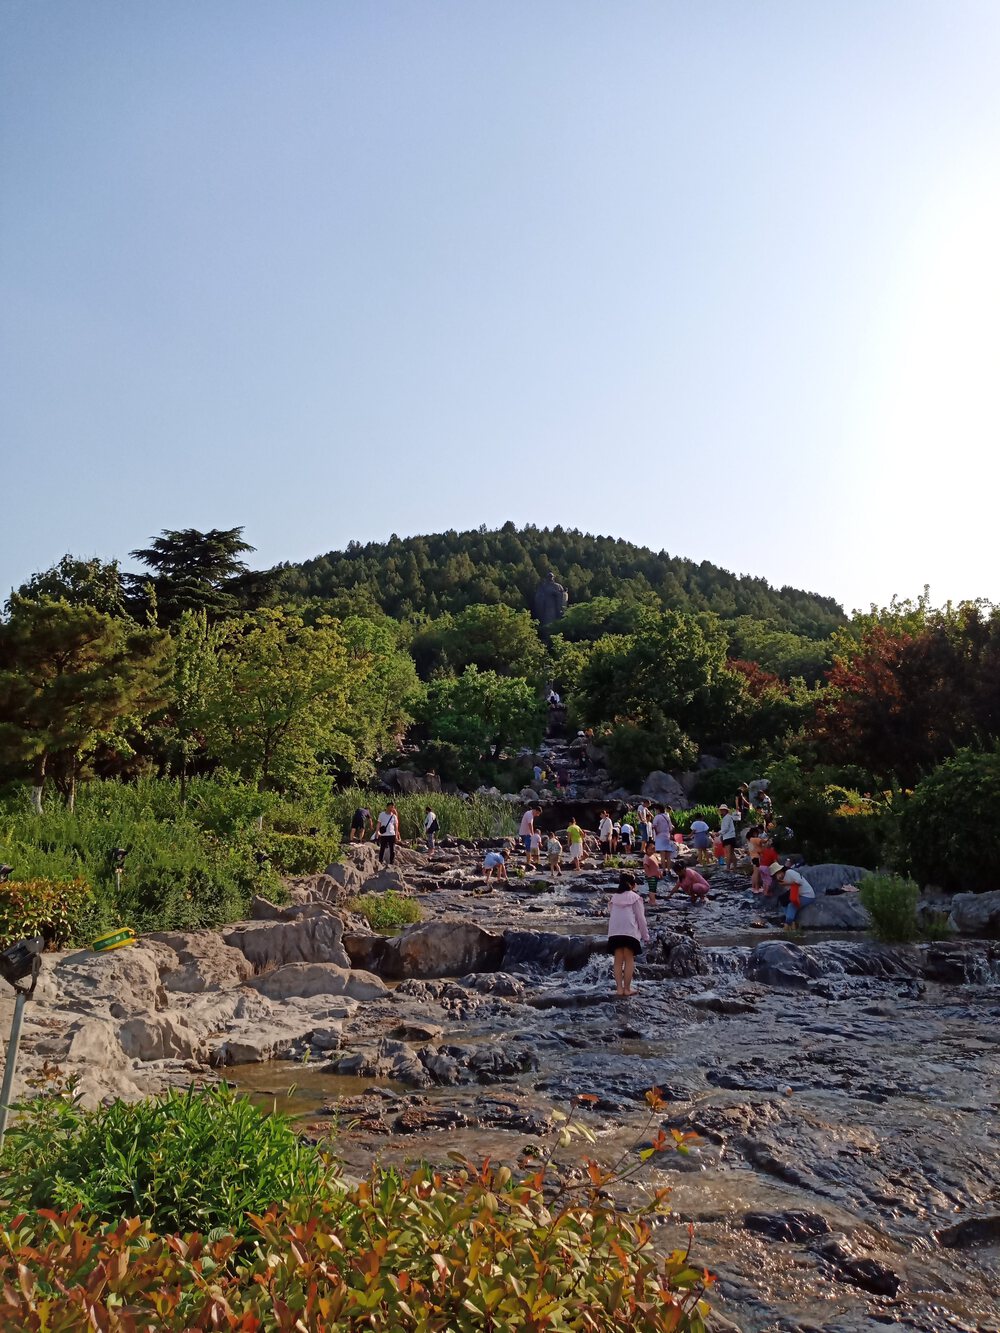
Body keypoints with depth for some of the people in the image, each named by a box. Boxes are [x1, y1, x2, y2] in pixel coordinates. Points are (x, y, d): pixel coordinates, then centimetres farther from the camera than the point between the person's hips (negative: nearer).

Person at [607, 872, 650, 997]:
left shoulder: (614, 898, 13)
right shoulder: (635, 897, -2)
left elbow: (612, 916, 12)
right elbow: (640, 917, -2)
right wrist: (645, 934, 5)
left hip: (615, 932, 4)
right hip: (630, 932, -4)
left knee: (618, 960, 6)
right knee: (629, 960, 2)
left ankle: (619, 988, 2)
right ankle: (627, 988, 0)